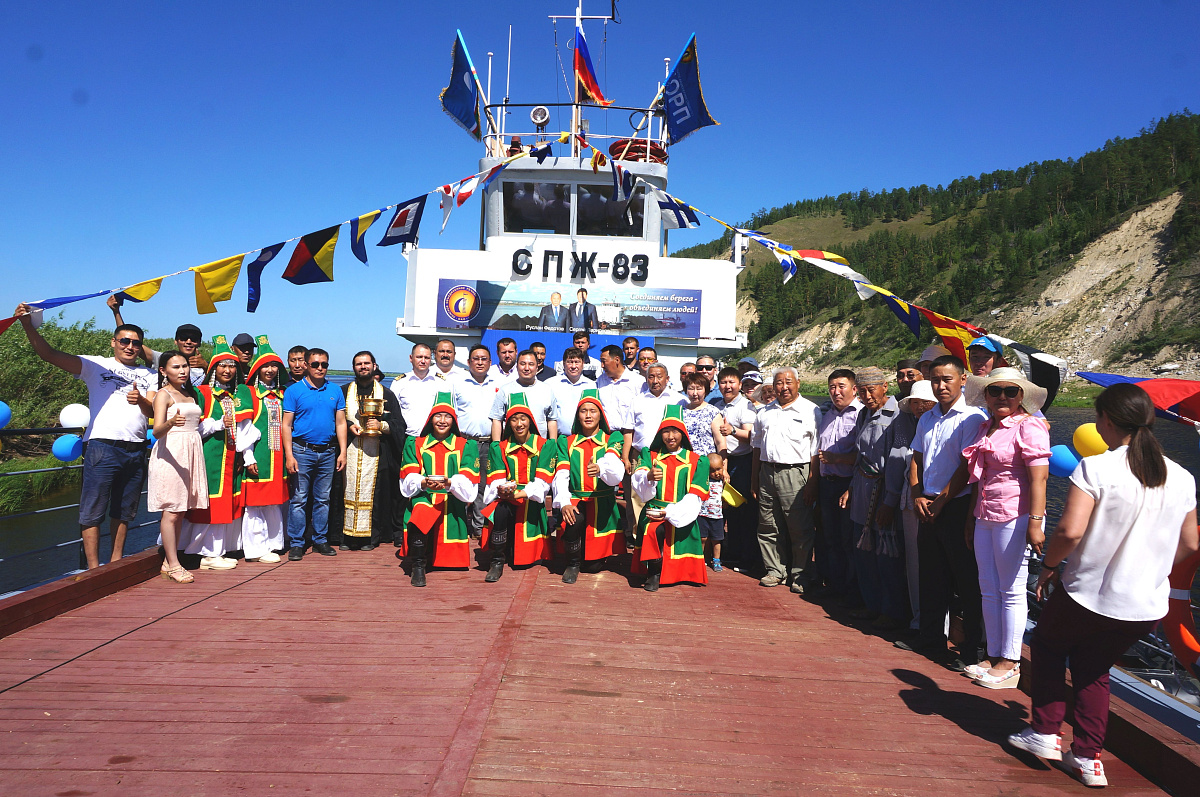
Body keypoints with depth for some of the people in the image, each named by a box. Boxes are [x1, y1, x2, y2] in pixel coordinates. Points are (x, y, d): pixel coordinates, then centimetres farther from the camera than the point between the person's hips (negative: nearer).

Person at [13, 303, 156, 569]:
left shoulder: (148, 375, 16)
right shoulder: (96, 365, 7)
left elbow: (154, 410, 5)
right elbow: (50, 354, -2)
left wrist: (141, 401, -18)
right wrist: (28, 325, -16)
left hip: (135, 450, 4)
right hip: (102, 446, -3)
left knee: (123, 511, 11)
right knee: (93, 511, -3)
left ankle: (116, 563, 21)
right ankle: (94, 569, 2)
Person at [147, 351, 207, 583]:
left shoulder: (189, 394, 17)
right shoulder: (163, 394, -5)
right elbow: (157, 431, -18)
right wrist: (171, 422, -36)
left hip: (191, 453, 7)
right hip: (171, 453, -7)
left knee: (181, 511, 8)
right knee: (171, 511, -6)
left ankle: (170, 562, 14)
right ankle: (173, 566, -2)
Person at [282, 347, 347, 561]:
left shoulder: (335, 391, 7)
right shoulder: (294, 390, -2)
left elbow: (340, 423, 8)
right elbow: (286, 425, -4)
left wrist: (342, 452, 1)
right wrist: (289, 455, -11)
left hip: (328, 452, 3)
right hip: (302, 451, -3)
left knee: (323, 498, 10)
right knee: (299, 498, -1)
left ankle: (320, 540, 19)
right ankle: (296, 543, 7)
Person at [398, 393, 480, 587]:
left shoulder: (465, 446, 12)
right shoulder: (415, 445, 15)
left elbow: (468, 485, -1)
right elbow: (408, 482, 3)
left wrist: (449, 483, -23)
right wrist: (424, 483, -19)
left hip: (452, 503, 0)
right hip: (423, 497, 0)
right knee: (420, 514, -33)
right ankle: (418, 567, -22)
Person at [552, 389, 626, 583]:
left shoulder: (613, 439, 7)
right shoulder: (566, 442, 12)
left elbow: (614, 465, -16)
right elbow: (561, 475, -2)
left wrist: (600, 468, -41)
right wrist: (564, 503, -21)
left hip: (603, 501, 0)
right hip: (575, 500, 1)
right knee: (573, 520, -33)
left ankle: (597, 557, 28)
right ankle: (573, 564, -7)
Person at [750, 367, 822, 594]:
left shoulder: (811, 411, -1)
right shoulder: (764, 412, 15)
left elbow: (816, 452, -4)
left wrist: (812, 483, -10)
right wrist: (754, 479, 14)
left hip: (795, 475, -5)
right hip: (767, 472, 5)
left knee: (800, 530, -1)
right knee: (769, 528, 10)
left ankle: (800, 576, 11)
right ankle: (776, 571, 22)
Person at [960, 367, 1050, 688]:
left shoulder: (1029, 427, -9)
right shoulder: (986, 427, 14)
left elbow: (1038, 478, -16)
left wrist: (1035, 523, -22)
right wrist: (972, 515, 21)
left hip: (1015, 517, -8)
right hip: (985, 517, 8)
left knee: (1011, 592, 1)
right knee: (989, 590, 12)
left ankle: (1010, 663, 12)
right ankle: (993, 656, 23)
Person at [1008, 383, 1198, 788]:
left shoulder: (1095, 468, -18)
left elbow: (1070, 530, -25)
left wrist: (1049, 566, -7)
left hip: (1088, 595, -5)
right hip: (1147, 607, 5)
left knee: (1046, 647, 23)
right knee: (1093, 667, 24)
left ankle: (1046, 733, 24)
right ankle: (1087, 757, 23)